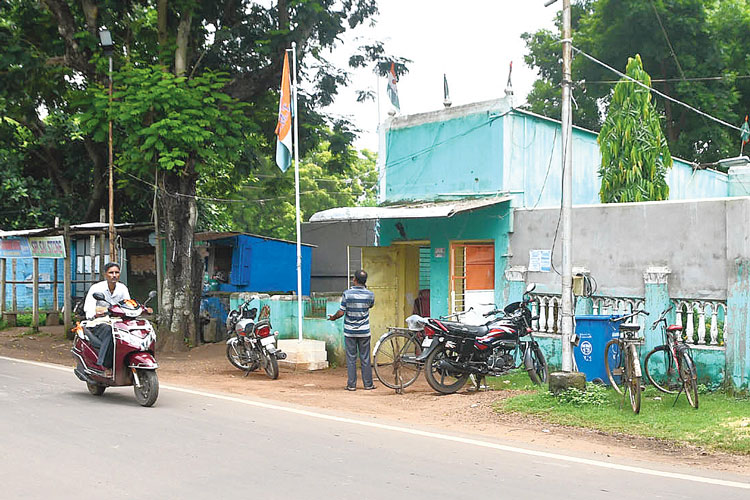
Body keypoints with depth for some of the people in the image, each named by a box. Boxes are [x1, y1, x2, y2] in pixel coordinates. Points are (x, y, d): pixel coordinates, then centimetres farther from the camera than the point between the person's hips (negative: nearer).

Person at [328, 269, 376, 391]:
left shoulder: (347, 294, -10)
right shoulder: (370, 294, -5)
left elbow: (341, 312, -9)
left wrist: (333, 317, 12)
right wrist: (364, 288, 14)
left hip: (350, 331, -1)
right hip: (364, 331, 1)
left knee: (351, 358, 5)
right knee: (365, 358, 9)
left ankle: (351, 384, 7)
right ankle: (368, 384, 13)